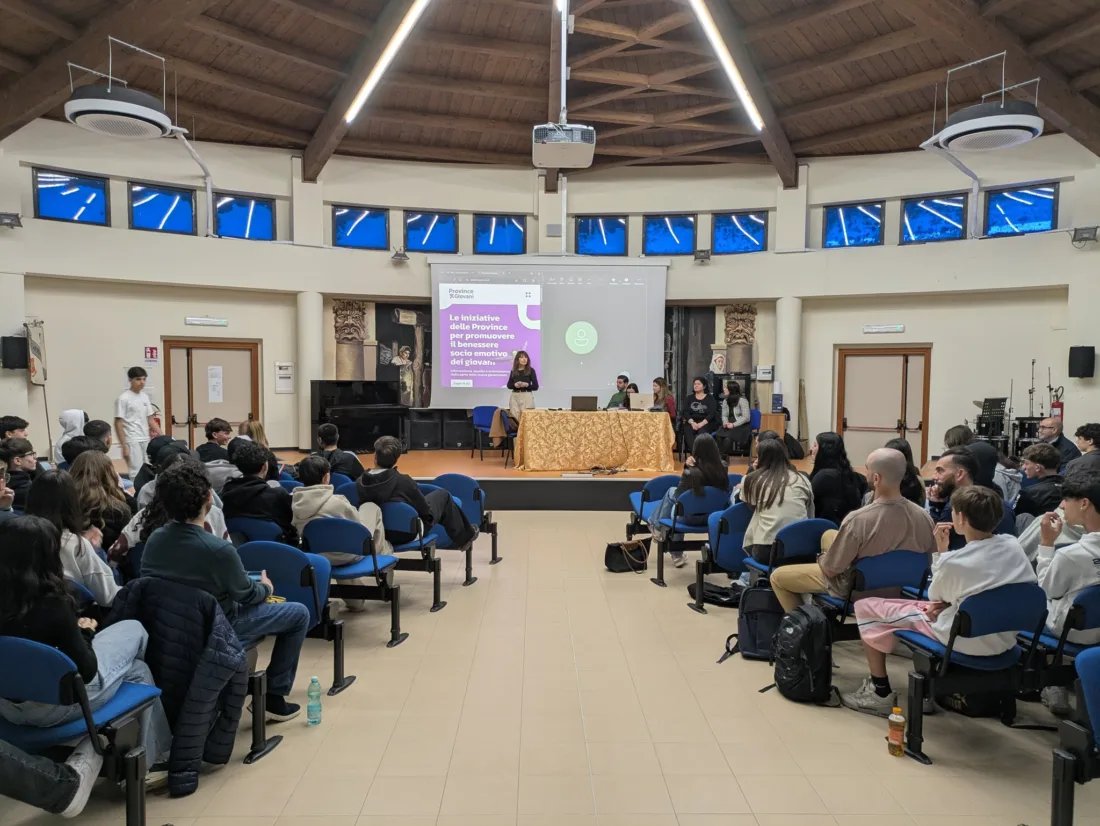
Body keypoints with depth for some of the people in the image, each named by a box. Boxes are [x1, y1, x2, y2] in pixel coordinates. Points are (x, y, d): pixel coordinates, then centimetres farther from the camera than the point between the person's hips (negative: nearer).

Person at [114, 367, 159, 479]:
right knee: (136, 472, -8)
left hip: (146, 440, 6)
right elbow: (118, 424, -8)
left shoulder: (145, 396, 10)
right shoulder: (124, 398, -8)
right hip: (132, 441, -6)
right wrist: (124, 446, -13)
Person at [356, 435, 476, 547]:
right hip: (409, 533, -5)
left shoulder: (359, 482, -15)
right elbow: (425, 509, -13)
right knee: (442, 495, 15)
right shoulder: (403, 481, -27)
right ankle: (464, 536, 31)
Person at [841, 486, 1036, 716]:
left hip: (966, 641, -7)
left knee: (866, 607, 1)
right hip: (1005, 640, 7)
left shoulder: (953, 562, -25)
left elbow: (935, 597, -2)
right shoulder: (1013, 546, -7)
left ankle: (880, 693, 10)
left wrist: (941, 551, 1)